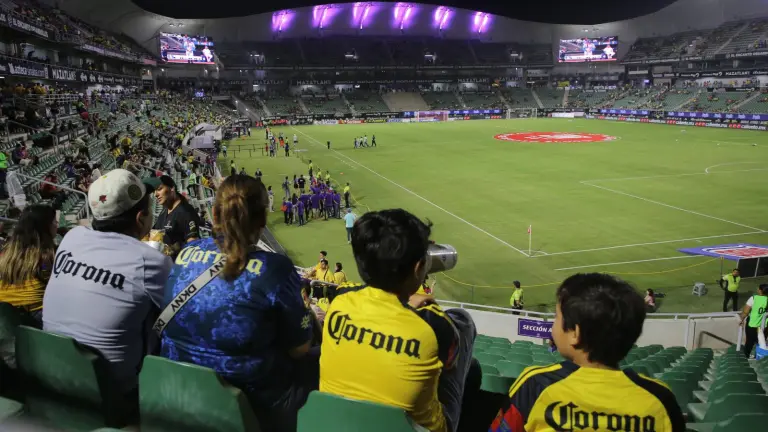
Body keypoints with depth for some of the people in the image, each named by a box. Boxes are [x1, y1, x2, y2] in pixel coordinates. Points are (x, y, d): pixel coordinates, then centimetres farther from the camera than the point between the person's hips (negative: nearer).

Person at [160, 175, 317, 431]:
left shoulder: (186, 253, -3)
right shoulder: (274, 268, -19)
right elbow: (299, 349, -9)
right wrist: (301, 308, 10)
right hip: (252, 403, -6)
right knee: (314, 365, 17)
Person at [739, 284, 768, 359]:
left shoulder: (754, 298, -19)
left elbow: (745, 312, -16)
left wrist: (742, 320, 0)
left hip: (752, 325, -2)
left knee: (750, 341, 19)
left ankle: (747, 355, 38)